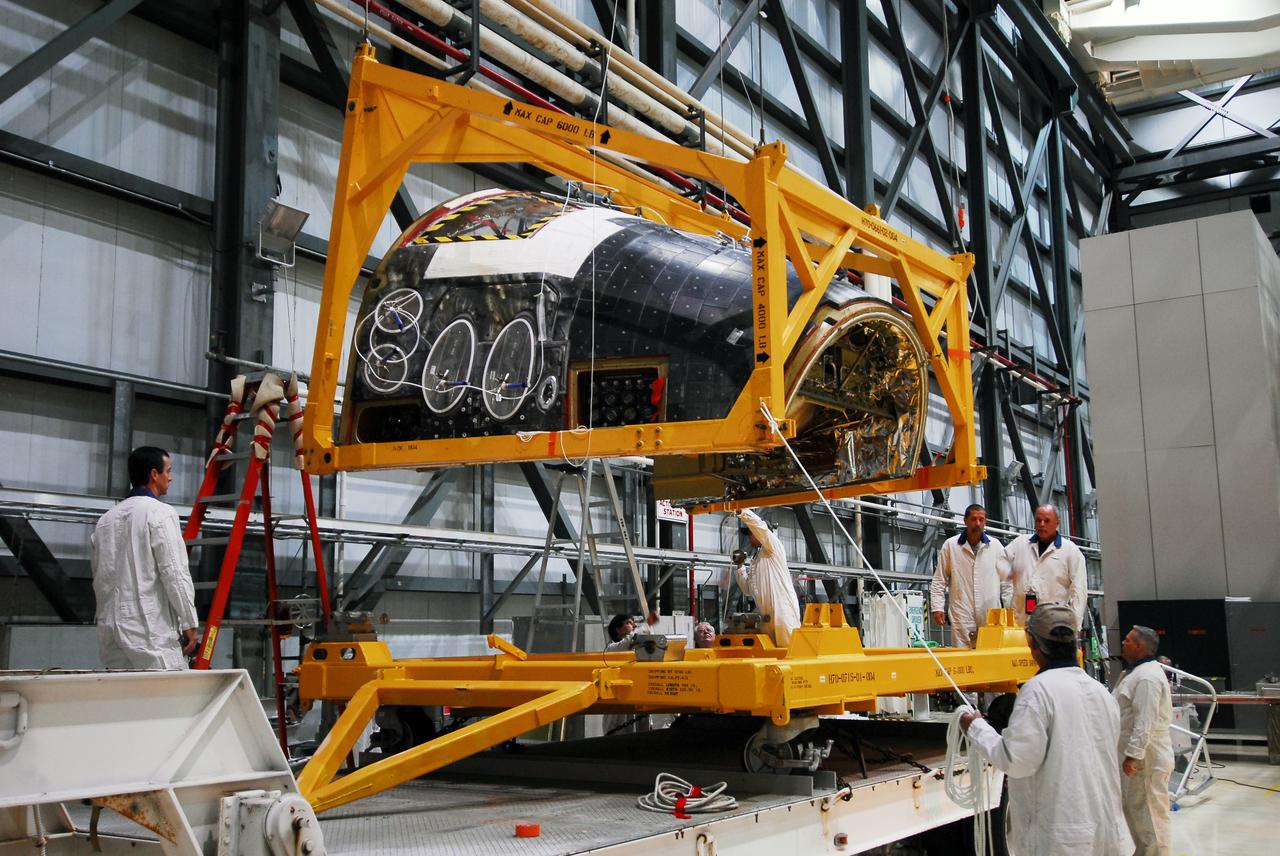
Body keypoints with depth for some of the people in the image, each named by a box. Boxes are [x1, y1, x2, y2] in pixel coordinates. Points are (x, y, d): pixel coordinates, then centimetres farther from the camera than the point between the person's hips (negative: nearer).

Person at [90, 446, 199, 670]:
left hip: (110, 627, 8)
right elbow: (175, 573, -12)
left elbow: (99, 578, 18)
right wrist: (189, 624, -8)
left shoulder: (105, 520, 16)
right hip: (152, 630, -7)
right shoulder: (160, 513, -7)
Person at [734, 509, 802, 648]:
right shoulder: (757, 559, 26)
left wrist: (742, 511, -11)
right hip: (767, 614, 9)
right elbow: (748, 588, 27)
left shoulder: (774, 547, 3)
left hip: (782, 609, -9)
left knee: (788, 647, -14)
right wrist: (740, 566, 19)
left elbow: (759, 525, -15)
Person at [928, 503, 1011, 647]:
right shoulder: (950, 546, 4)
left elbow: (1006, 580, 10)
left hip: (991, 616, 1)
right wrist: (937, 607, 0)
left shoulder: (995, 546, 8)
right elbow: (939, 581, 7)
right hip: (962, 618, -1)